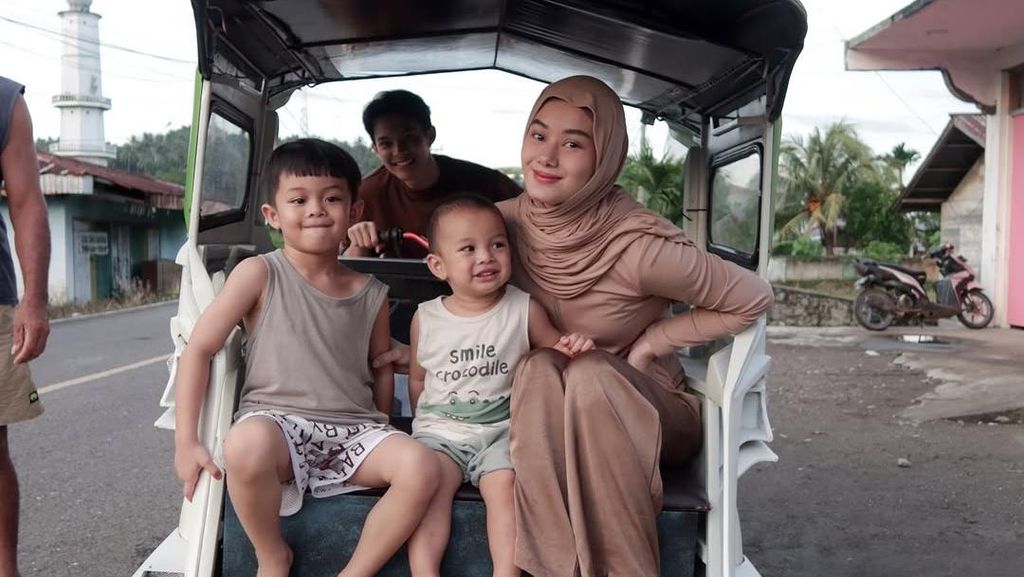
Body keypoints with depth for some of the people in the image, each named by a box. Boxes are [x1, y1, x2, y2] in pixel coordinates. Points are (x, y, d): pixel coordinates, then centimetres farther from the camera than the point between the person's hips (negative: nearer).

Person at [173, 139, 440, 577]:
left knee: (421, 467, -26)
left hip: (352, 430, 3)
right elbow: (199, 348, -2)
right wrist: (186, 441, -8)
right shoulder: (259, 274, -1)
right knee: (247, 443, -38)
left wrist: (381, 440, 11)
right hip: (276, 423, -3)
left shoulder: (371, 294, 9)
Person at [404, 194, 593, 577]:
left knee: (505, 483, -27)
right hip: (439, 429, 1)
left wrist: (572, 346, -12)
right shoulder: (426, 318, 4)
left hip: (502, 428, -1)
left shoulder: (524, 309, -1)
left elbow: (555, 353, 10)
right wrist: (426, 423, 7)